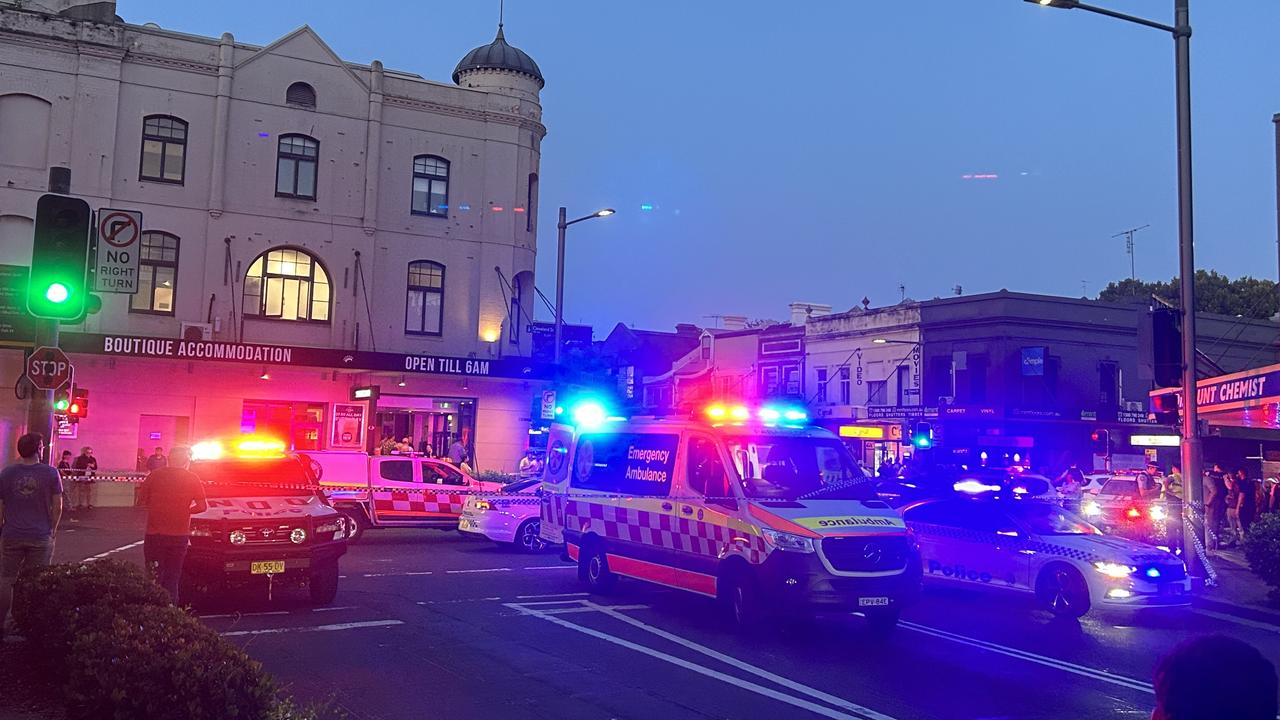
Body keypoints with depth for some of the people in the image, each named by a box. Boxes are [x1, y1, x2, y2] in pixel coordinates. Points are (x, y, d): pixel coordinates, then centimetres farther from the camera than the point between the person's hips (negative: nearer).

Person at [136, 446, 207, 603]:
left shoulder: (155, 474, -1)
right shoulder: (192, 478, -2)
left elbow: (141, 500, 4)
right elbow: (202, 506, -3)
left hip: (154, 534, 0)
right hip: (179, 536, 0)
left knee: (153, 578, 9)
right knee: (172, 580, 10)